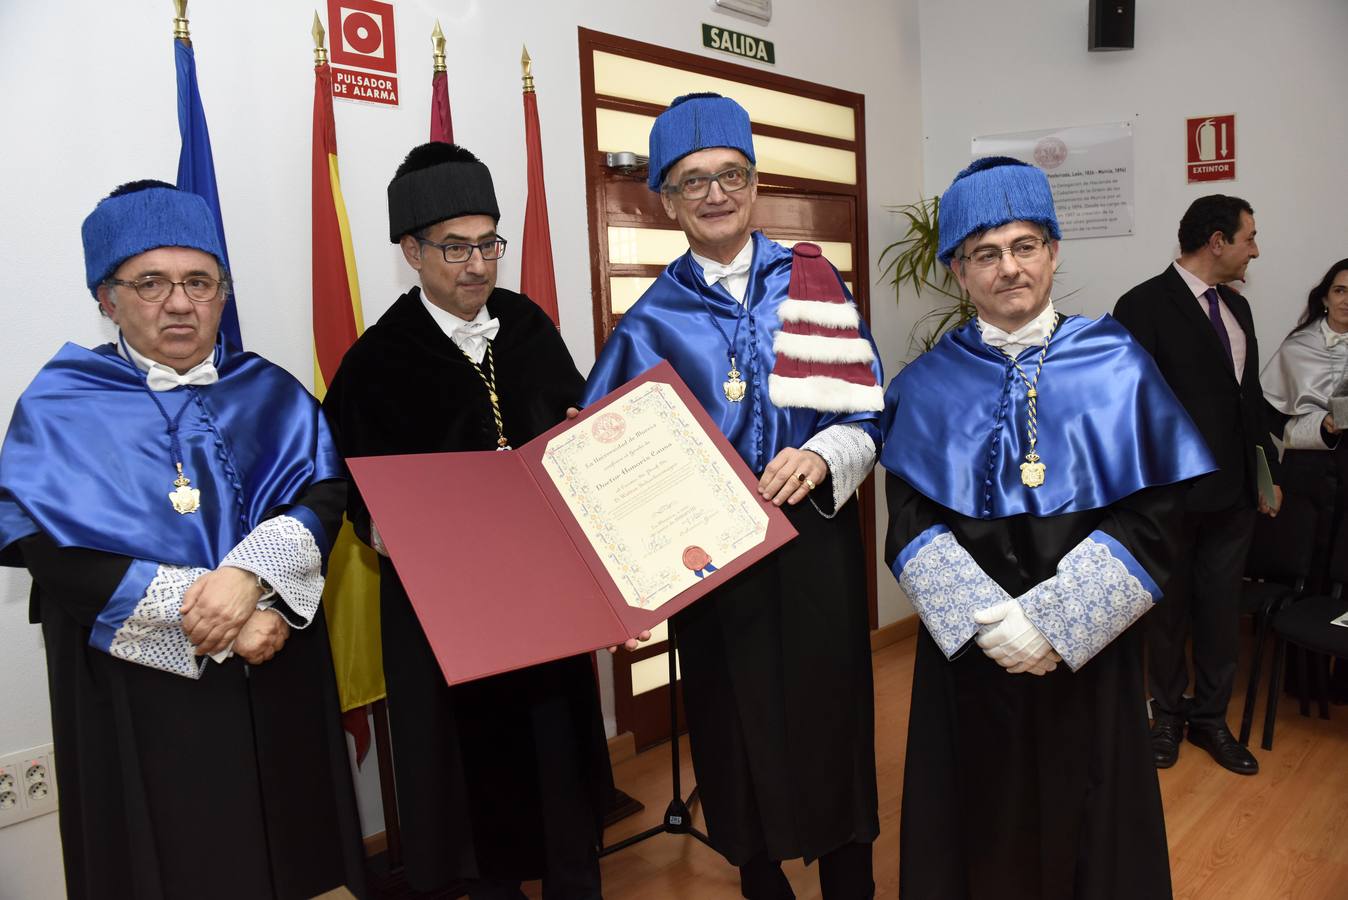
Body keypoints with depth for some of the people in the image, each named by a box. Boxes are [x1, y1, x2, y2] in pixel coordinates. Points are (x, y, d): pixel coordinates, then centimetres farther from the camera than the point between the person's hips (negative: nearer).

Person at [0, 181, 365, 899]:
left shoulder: (270, 395, 7)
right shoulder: (59, 409, -1)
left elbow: (326, 496, -5)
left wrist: (252, 572, -24)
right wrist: (211, 617, -17)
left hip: (275, 678, 2)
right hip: (138, 692, -2)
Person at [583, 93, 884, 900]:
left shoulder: (813, 280, 2)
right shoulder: (652, 322, 2)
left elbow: (866, 414, -1)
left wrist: (820, 457, -19)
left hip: (815, 548, 0)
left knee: (830, 723, 7)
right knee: (739, 736, 10)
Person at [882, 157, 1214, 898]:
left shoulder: (1118, 368, -2)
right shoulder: (928, 386, 0)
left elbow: (1153, 517, -7)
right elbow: (911, 527, -5)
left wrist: (1053, 621, -16)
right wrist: (987, 621, -18)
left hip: (1087, 650, 0)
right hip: (967, 649, 1)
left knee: (1084, 820, 14)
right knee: (980, 822, 13)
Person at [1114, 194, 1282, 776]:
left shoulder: (1236, 307, 12)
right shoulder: (1144, 307, -12)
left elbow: (1251, 395, 16)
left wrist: (1269, 473, 13)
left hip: (1233, 492, 6)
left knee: (1222, 609, 13)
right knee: (1169, 611, 10)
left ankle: (1210, 717, 29)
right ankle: (1167, 715, 28)